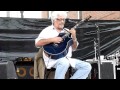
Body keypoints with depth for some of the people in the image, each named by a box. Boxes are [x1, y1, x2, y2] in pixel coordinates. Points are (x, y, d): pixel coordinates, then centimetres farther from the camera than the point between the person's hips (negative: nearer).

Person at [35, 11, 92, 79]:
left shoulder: (67, 32, 18)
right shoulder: (48, 30, 4)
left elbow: (74, 48, 15)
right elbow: (37, 43, -9)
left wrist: (74, 37, -3)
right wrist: (52, 39, -18)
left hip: (67, 59, 6)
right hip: (53, 59, -6)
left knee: (87, 66, -10)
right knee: (64, 62, -39)